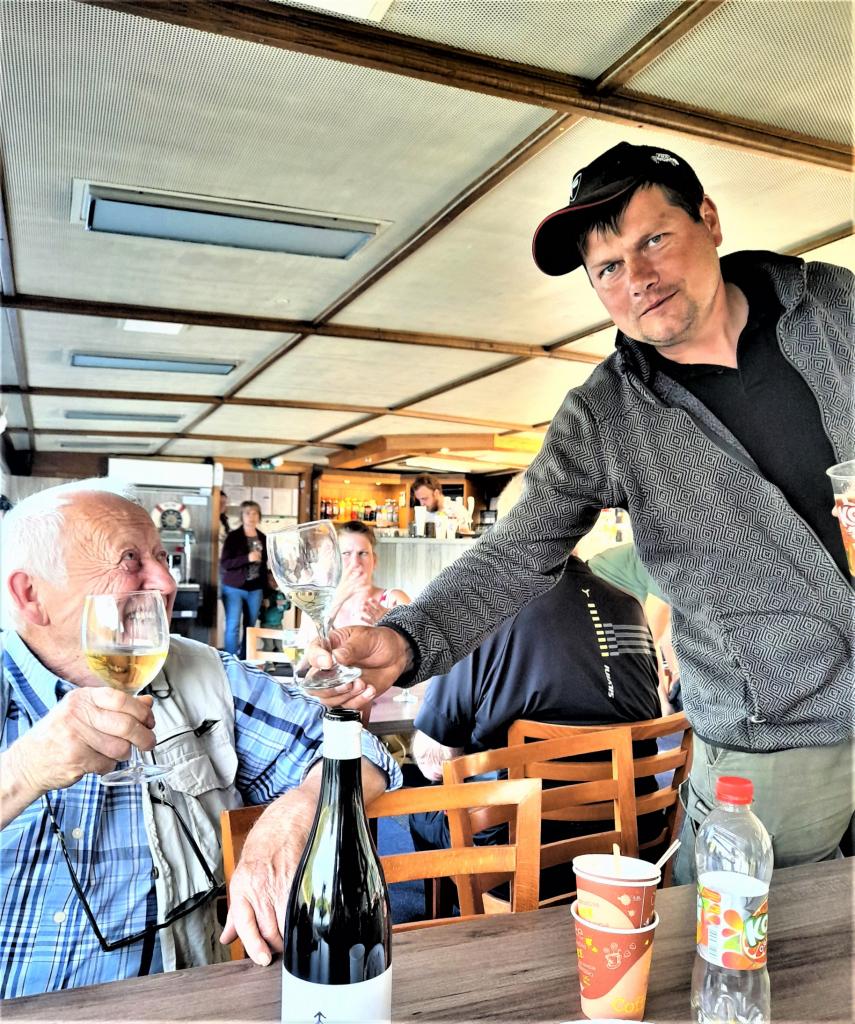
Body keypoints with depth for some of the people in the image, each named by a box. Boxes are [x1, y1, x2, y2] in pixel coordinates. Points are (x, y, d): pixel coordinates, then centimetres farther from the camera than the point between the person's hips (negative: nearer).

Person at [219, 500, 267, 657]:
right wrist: (247, 558, -22)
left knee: (250, 627, 8)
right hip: (234, 588, -4)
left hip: (255, 589, 4)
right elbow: (224, 563, -12)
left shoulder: (263, 538, 8)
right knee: (233, 627, -6)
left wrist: (266, 592, 13)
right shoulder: (234, 536, -6)